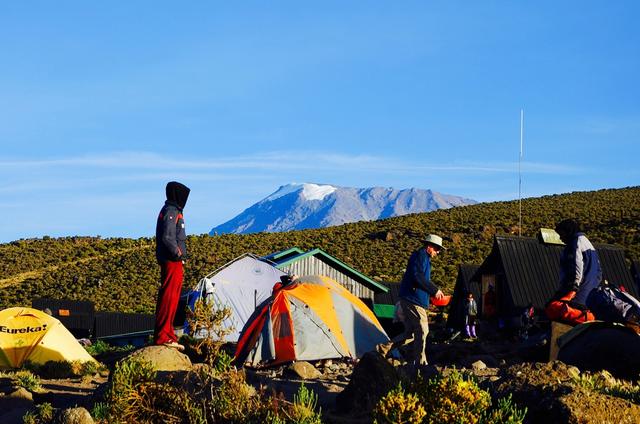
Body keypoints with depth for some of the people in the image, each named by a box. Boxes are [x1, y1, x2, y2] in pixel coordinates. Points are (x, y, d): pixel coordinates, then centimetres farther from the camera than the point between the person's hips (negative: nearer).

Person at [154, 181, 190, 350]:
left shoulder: (172, 211, 19)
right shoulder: (171, 212, -13)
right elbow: (167, 238, -23)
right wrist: (178, 253, -16)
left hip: (173, 262, 11)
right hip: (172, 262, -11)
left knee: (171, 298, 13)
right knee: (168, 298, -9)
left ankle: (168, 336, 19)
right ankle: (162, 337, -8)